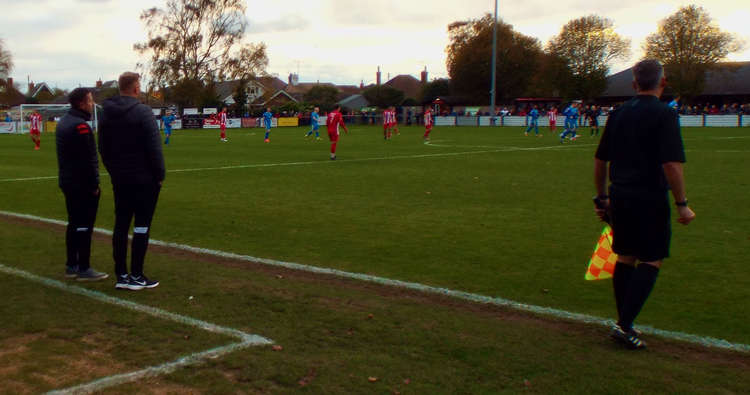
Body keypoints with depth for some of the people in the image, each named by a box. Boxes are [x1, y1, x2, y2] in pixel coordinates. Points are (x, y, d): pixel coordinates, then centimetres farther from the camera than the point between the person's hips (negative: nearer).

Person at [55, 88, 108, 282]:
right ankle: (84, 269, -1)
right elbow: (88, 159, -20)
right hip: (83, 185, -10)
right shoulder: (80, 126, -18)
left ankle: (71, 266, 22)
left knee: (74, 224, 16)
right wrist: (94, 185, -15)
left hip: (67, 182, 10)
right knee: (84, 226, -5)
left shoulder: (64, 122, 14)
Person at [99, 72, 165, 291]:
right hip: (144, 178, -7)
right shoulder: (142, 111, -13)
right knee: (142, 225, -1)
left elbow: (102, 148, 14)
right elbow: (154, 147, -15)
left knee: (121, 225, 11)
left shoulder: (106, 113, 9)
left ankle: (121, 275, 15)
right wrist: (160, 174, -7)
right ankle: (136, 276, 1)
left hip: (119, 180, 7)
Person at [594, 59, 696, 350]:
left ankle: (623, 323, 22)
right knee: (651, 261, 2)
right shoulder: (664, 114, -10)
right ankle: (624, 325, -4)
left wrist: (601, 197, 22)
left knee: (625, 258, 15)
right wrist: (682, 204, -11)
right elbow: (671, 164, -18)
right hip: (650, 200, -6)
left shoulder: (617, 114, 9)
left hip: (620, 198, 6)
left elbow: (599, 160, 13)